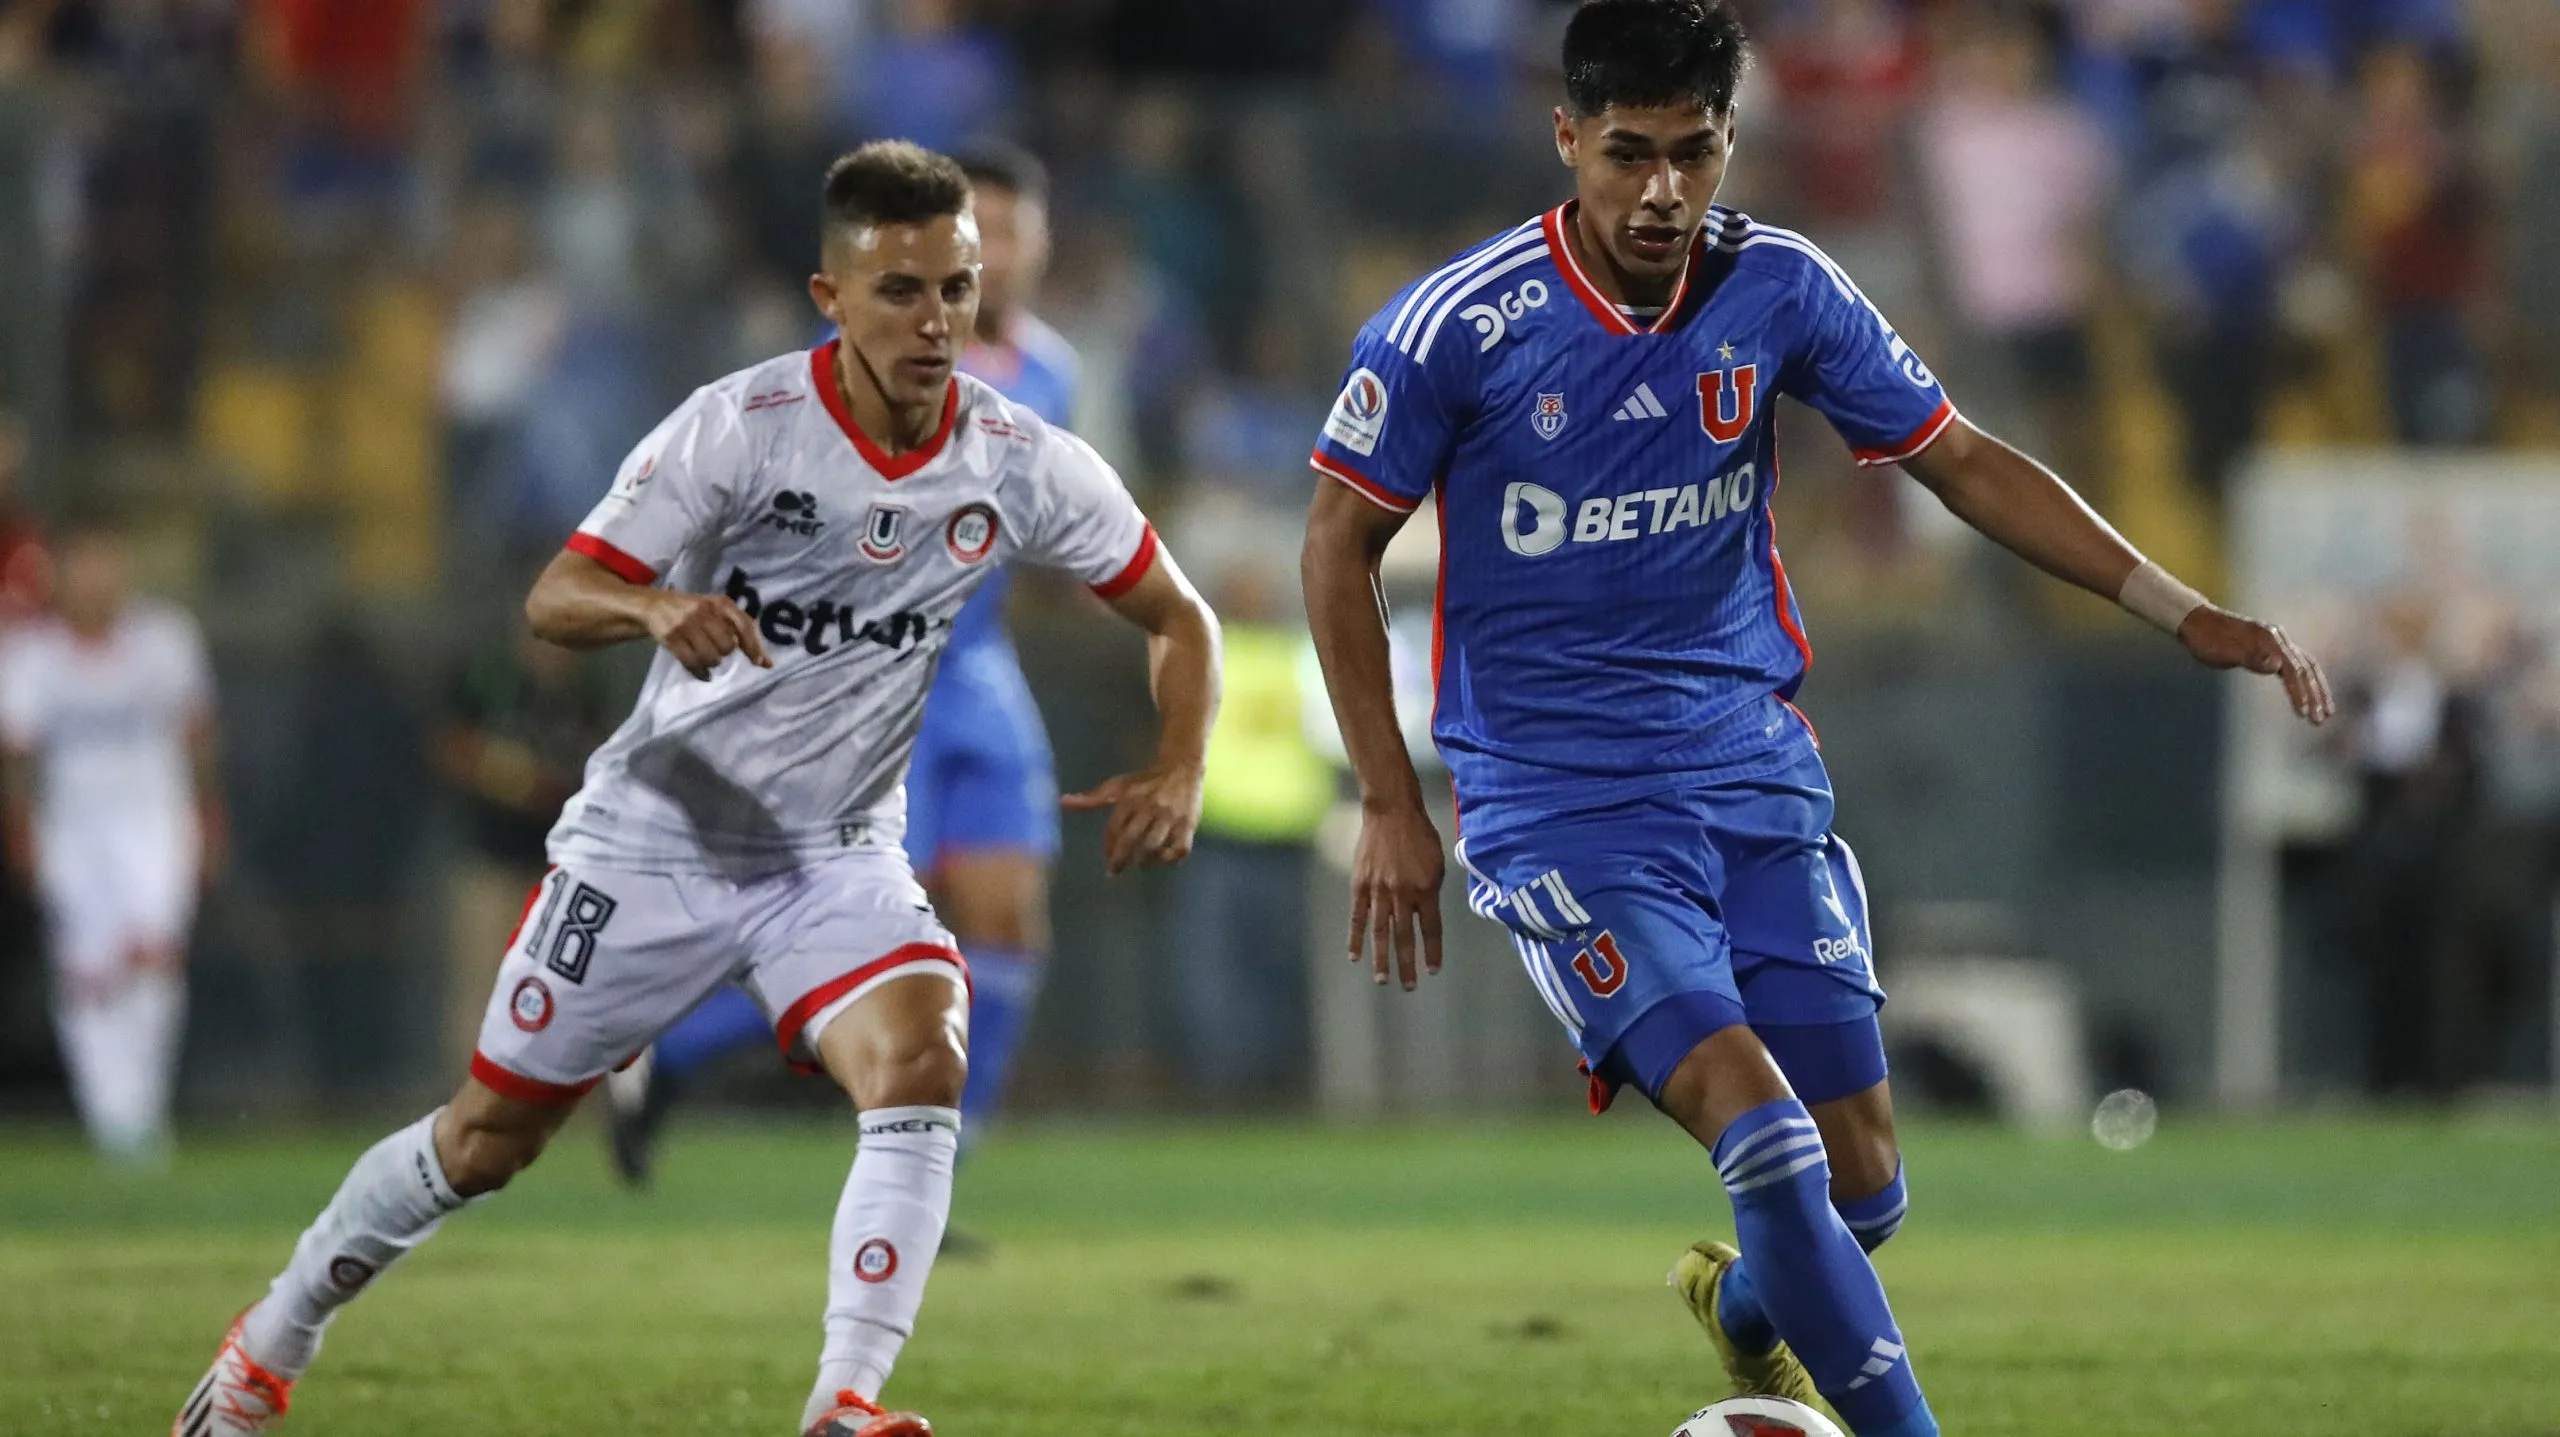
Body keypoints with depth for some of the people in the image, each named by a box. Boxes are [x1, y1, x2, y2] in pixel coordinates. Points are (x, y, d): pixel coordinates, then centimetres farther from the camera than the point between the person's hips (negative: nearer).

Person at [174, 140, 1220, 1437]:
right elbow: (553, 599, -19)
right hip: (656, 833, -2)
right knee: (489, 1136, 8)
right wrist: (657, 608, -42)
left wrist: (1177, 770, -15)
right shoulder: (740, 427, -18)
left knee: (920, 1066, -28)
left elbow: (1179, 618, 3)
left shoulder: (1022, 465, -9)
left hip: (839, 857, 2)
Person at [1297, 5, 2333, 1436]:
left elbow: (1963, 461, 6)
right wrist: (1392, 807, -3)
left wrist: (2183, 611, -1)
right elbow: (1341, 545, -1)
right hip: (1558, 796, -4)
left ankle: (1749, 1315, 37)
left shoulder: (1779, 289, -3)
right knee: (1769, 1142, -22)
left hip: (1754, 769, 4)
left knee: (1861, 1176, 2)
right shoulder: (1458, 326, -13)